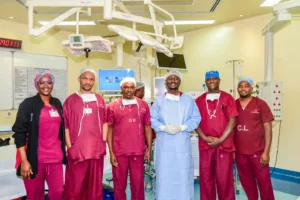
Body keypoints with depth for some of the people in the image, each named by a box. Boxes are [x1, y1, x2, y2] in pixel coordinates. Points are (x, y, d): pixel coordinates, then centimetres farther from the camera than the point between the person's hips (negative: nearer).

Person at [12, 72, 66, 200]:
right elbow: (19, 133, -8)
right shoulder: (28, 104, -4)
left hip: (55, 158, 4)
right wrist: (24, 161, -14)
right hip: (35, 159, -4)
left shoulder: (57, 104, 10)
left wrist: (65, 151, 15)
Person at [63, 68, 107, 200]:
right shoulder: (70, 100, 1)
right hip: (77, 150, -2)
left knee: (96, 185, 13)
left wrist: (103, 142, 6)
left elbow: (104, 122, 12)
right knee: (75, 186, 5)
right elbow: (66, 125, -1)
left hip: (97, 149, 3)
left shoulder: (100, 100, 9)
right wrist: (69, 146, -6)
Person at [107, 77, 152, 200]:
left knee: (138, 182, 11)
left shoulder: (143, 105, 4)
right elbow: (110, 130, 2)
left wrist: (149, 149, 3)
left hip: (138, 151, 1)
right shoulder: (113, 106, 1)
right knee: (119, 183, 11)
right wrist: (111, 152, -2)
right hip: (119, 151, 0)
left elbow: (147, 127, 7)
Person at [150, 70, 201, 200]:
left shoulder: (188, 100, 8)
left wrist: (182, 127, -12)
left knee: (183, 174, 4)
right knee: (164, 174, 4)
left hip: (182, 143, 0)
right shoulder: (159, 101, 8)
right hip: (164, 143, 0)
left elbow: (196, 118, 3)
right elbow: (152, 119, 4)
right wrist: (164, 127, -13)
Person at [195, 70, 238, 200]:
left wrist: (220, 140, -10)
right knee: (206, 178, 9)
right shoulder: (199, 100, 9)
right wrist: (205, 138, -9)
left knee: (224, 178, 4)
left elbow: (232, 121, -3)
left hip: (224, 144, -2)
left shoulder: (227, 98, 3)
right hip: (205, 145, 2)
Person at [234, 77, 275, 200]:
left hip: (258, 151, -2)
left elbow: (268, 128, -5)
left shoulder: (260, 104, -4)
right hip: (239, 152, 3)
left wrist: (266, 152, -10)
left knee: (263, 181, 7)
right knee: (246, 181, 16)